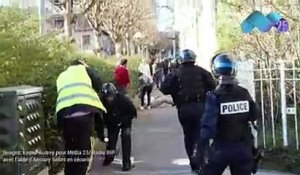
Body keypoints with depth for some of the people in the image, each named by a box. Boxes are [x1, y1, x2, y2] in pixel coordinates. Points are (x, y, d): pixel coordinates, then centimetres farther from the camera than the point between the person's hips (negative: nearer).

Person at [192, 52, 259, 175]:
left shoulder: (215, 97, -17)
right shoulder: (244, 94, -4)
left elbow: (208, 126, -22)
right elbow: (254, 117, 3)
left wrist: (199, 151, -19)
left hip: (221, 149, -3)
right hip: (243, 148, 3)